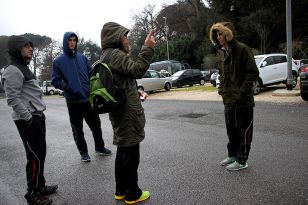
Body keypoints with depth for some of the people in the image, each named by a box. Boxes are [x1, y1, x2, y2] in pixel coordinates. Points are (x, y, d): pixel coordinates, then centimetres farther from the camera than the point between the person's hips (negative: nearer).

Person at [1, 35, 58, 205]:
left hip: (37, 117, 10)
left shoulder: (23, 68, 18)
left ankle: (40, 186, 30)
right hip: (28, 120, -10)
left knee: (40, 154, 16)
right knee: (35, 157, -3)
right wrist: (29, 119, -18)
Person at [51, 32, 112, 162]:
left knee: (96, 125, 12)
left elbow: (92, 73, 11)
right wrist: (67, 87, -17)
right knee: (77, 129, 8)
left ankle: (99, 147, 31)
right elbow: (55, 81, -1)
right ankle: (83, 152, 25)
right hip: (73, 101, -2)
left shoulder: (82, 57, 8)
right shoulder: (59, 61, 0)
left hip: (89, 98, 3)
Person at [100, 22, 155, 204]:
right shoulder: (115, 54, -13)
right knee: (131, 154, 0)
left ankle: (121, 190, 29)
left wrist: (134, 92, 12)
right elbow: (137, 70, -26)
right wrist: (148, 47, -23)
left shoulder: (107, 55, 19)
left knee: (123, 152, 17)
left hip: (120, 111, 11)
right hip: (127, 112, -10)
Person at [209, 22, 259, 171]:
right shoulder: (223, 52, 12)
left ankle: (241, 161, 15)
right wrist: (222, 89, 7)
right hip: (229, 99, 8)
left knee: (243, 130, 4)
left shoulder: (242, 49, -10)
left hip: (244, 100, -7)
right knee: (231, 129, 17)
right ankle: (232, 155, 33)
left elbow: (253, 72, -13)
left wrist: (241, 92, -18)